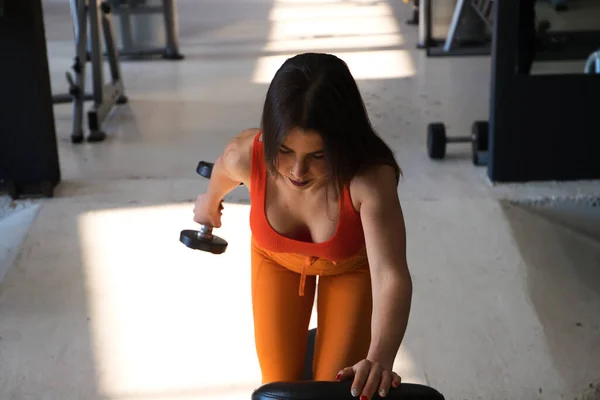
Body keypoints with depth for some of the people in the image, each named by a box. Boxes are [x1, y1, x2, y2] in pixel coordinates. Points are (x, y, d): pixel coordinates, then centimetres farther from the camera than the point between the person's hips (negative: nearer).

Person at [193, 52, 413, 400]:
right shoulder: (246, 155, -36)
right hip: (276, 259, 2)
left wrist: (380, 358, -73)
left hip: (353, 263, -2)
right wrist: (210, 202, 14)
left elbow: (391, 276, -55)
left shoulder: (370, 178, -45)